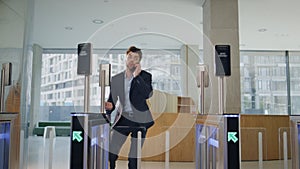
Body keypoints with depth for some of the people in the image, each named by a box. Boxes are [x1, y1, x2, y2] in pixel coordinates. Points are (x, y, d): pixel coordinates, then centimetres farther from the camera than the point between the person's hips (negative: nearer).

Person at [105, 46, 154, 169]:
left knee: (133, 158, 4)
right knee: (110, 154, -6)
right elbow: (112, 100, 15)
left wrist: (137, 76, -16)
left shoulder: (145, 76, 1)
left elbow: (148, 94, -17)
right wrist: (109, 107, -8)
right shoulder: (115, 79, 9)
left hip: (140, 121, -2)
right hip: (123, 119, 2)